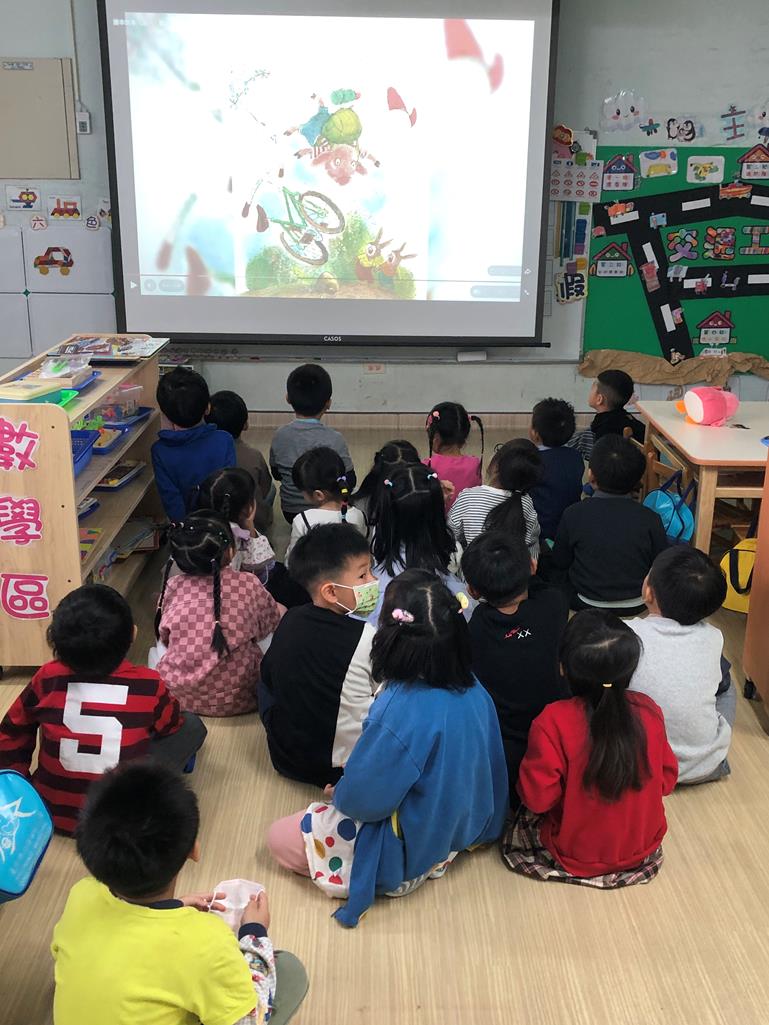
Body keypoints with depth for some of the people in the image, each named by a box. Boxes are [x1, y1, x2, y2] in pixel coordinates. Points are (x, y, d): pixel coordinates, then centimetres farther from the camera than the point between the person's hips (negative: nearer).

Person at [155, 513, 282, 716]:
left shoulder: (171, 587, -10)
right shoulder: (248, 585, -16)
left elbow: (163, 637, 6)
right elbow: (271, 624, 3)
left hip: (178, 695, 3)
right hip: (237, 699, -2)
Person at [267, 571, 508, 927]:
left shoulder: (400, 711, -36)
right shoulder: (474, 691, -13)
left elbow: (364, 798, -25)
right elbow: (489, 767, 2)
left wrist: (337, 794, -2)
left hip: (408, 851, -8)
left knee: (280, 837, 6)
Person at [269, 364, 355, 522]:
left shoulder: (280, 435, -11)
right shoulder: (334, 439, -22)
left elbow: (276, 474, 3)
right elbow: (349, 482, -12)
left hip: (289, 512, 3)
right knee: (353, 491, 29)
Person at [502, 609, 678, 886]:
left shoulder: (553, 722, -30)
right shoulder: (649, 711, -18)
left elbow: (537, 798, -23)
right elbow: (666, 780, -5)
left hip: (575, 856, -3)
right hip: (644, 850, 4)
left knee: (525, 813, 23)